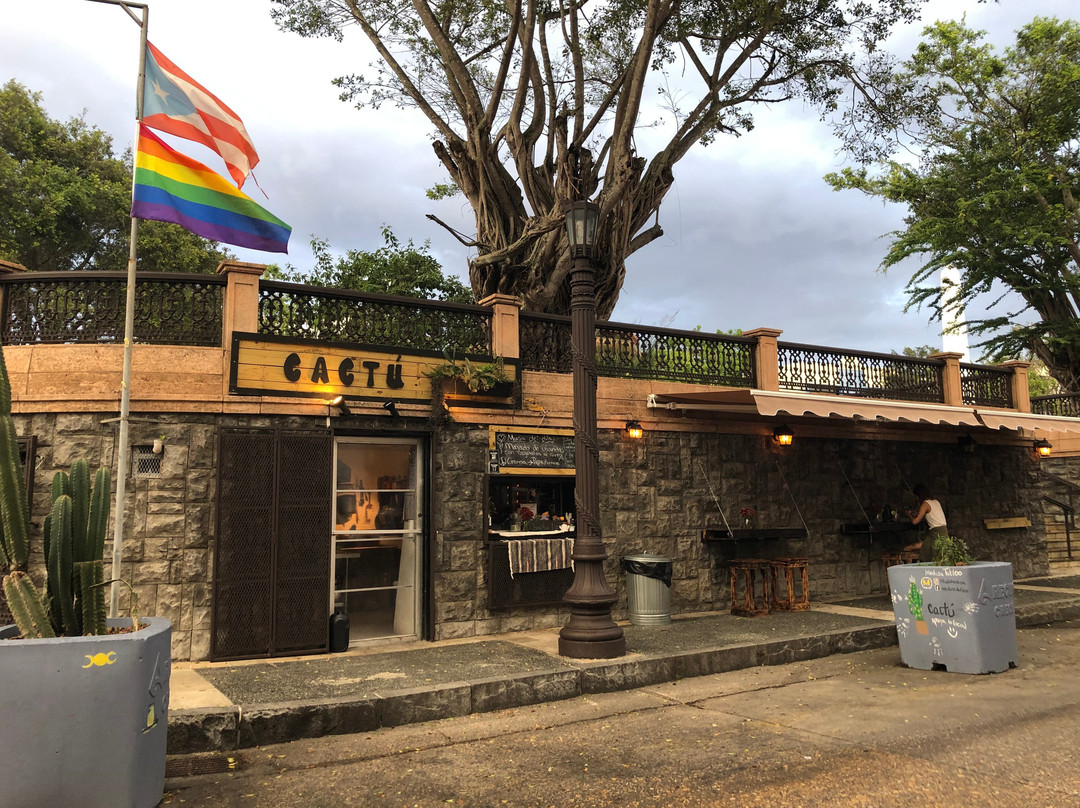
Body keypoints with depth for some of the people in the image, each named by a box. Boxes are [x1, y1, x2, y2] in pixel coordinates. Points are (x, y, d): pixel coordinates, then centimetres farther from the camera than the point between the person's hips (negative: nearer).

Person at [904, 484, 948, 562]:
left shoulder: (925, 504, -9)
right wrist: (917, 514, 34)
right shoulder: (935, 501, 16)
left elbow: (915, 521, -11)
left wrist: (909, 515, 10)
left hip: (936, 534, -8)